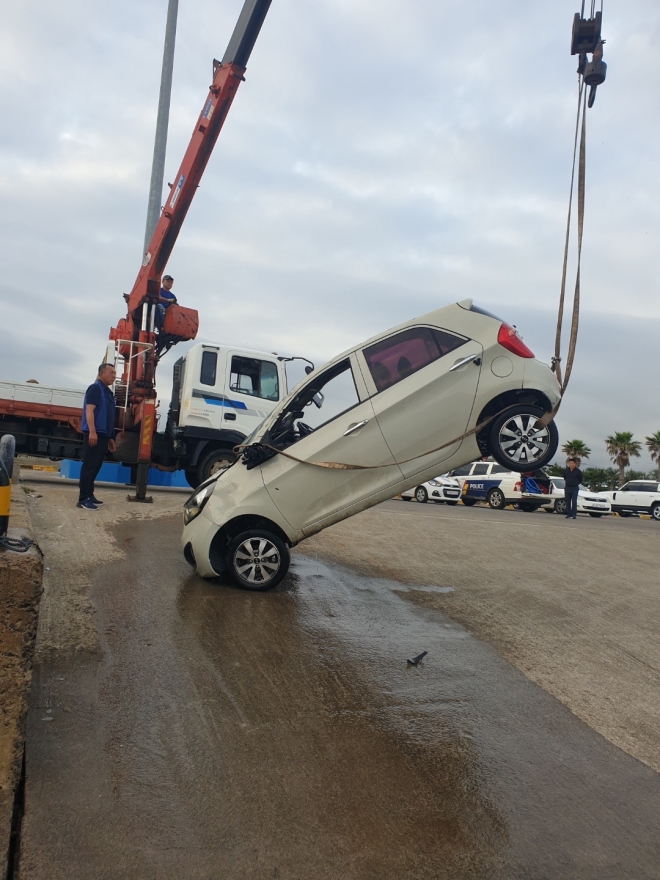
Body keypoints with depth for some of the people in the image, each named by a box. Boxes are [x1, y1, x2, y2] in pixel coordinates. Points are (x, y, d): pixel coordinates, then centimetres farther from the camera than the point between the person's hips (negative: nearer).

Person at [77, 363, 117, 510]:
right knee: (89, 466, -9)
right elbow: (89, 410, -16)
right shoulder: (95, 388, -6)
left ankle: (89, 495, 19)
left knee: (96, 466, 12)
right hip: (94, 434, -9)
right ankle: (83, 499, -8)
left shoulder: (109, 393, 21)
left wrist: (110, 438, 24)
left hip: (103, 435, 9)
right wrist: (92, 432, -26)